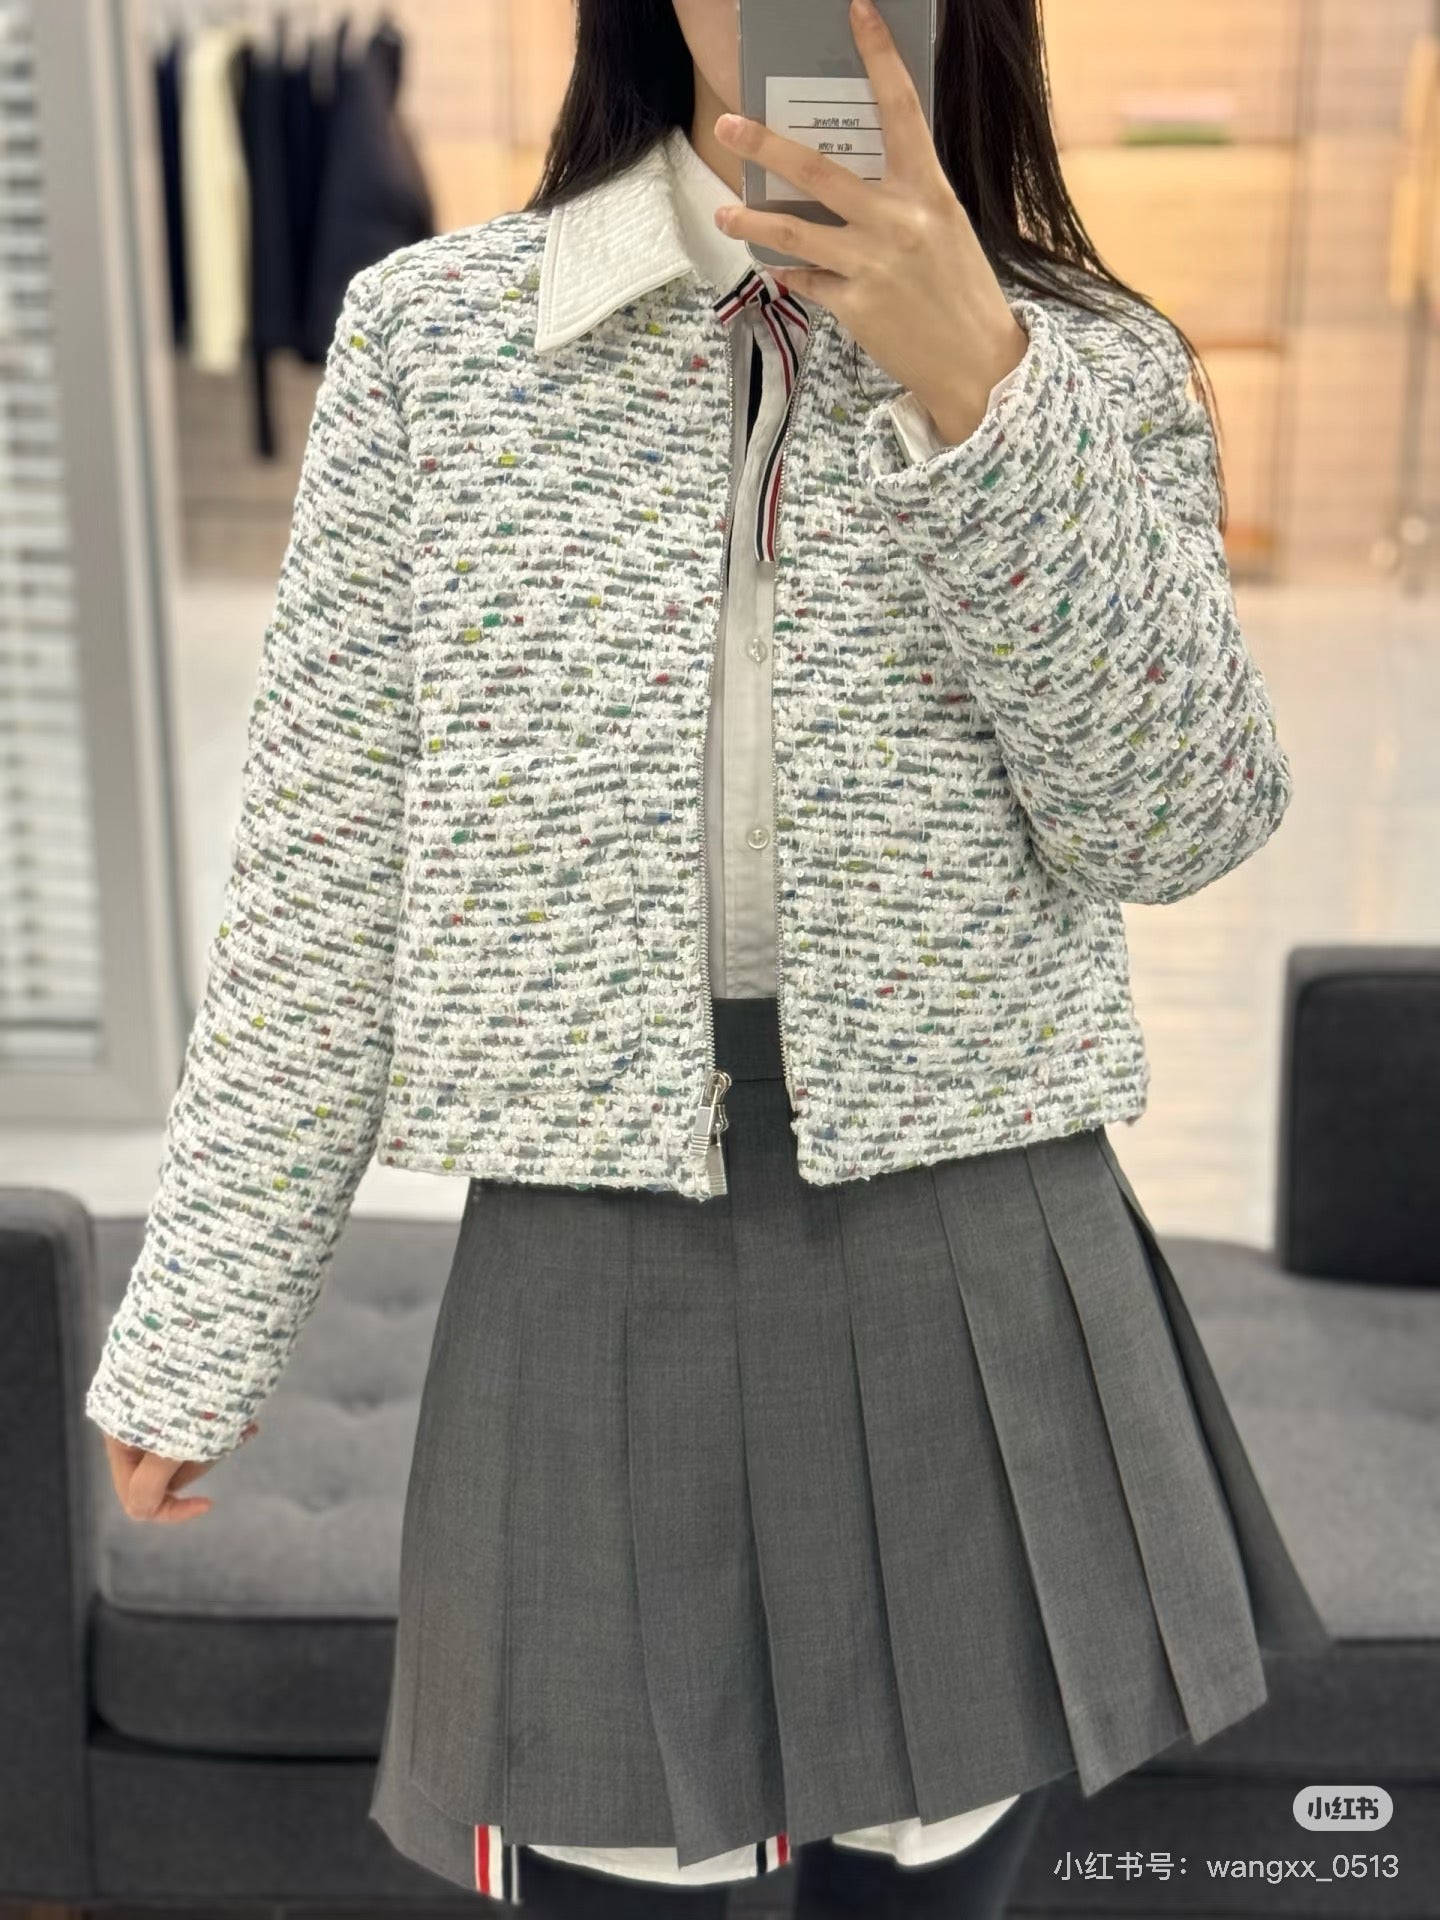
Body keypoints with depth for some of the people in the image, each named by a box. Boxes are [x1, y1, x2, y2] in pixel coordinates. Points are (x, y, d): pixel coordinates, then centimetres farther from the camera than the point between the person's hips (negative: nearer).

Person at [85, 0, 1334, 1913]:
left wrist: (973, 389, -21)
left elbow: (1186, 822, -10)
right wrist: (201, 1320, 2)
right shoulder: (429, 332, -1)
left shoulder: (1098, 369, 2)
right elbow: (325, 871, 1)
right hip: (593, 1286, -1)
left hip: (980, 1276, 1)